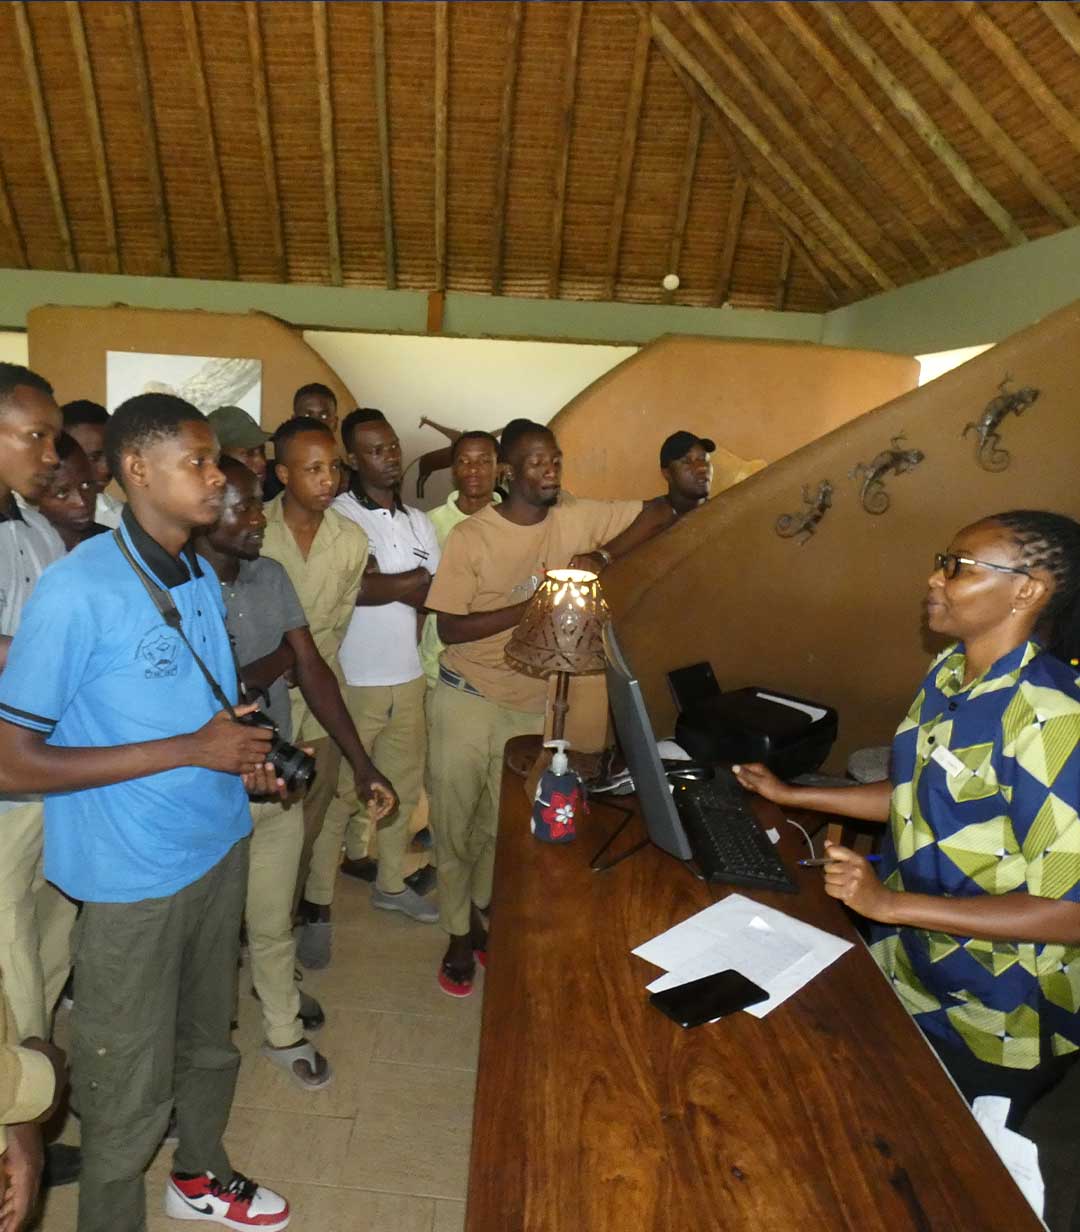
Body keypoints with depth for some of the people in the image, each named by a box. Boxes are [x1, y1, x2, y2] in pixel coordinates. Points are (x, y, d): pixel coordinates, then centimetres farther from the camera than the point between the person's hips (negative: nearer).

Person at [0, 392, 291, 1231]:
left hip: (220, 846, 7)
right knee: (130, 1088, 12)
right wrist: (191, 749, -23)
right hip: (133, 875, -7)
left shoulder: (201, 576, 2)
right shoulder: (76, 590, -20)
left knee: (208, 1040, 26)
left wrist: (246, 760, -6)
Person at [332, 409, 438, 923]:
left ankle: (391, 883, 31)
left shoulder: (419, 521, 10)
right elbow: (352, 589, -22)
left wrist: (379, 579, -10)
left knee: (405, 786, 15)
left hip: (409, 676, 6)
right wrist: (412, 579, -10)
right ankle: (353, 853, 35)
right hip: (354, 679, -6)